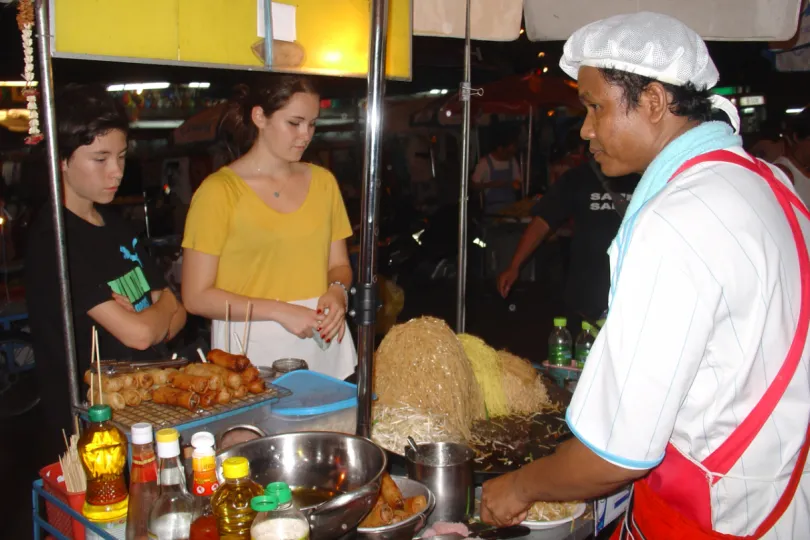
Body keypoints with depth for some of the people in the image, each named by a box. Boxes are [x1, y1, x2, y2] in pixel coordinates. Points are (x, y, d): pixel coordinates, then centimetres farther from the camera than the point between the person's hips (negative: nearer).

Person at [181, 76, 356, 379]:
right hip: (253, 353, -4)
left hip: (323, 347, 4)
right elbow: (197, 297, -8)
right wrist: (280, 311, -16)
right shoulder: (219, 190, -6)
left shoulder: (322, 181, 9)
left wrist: (337, 291, -7)